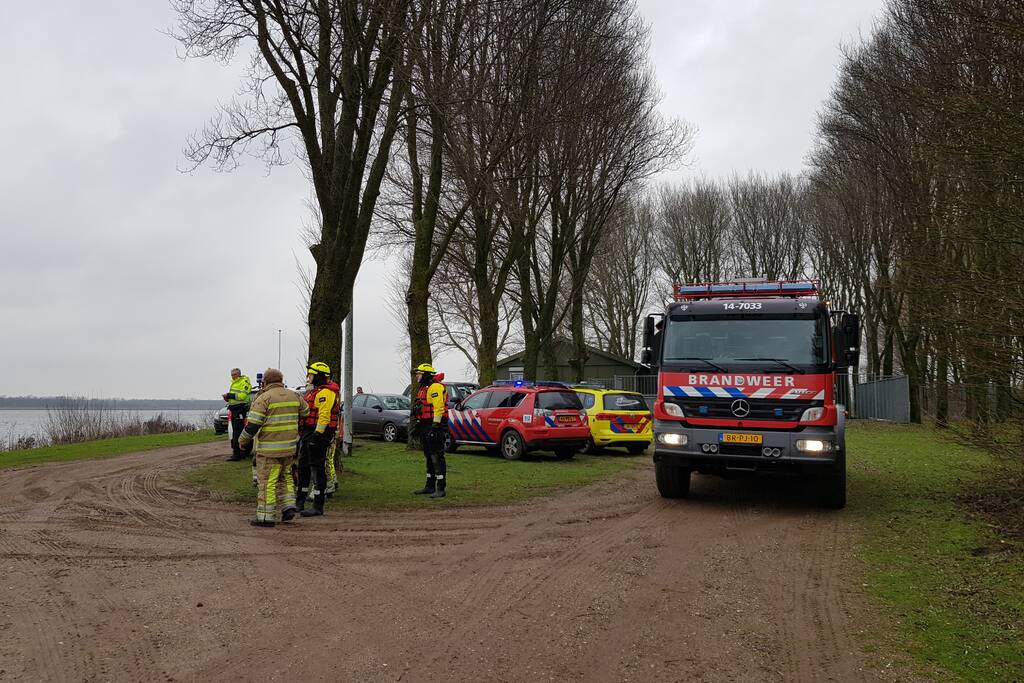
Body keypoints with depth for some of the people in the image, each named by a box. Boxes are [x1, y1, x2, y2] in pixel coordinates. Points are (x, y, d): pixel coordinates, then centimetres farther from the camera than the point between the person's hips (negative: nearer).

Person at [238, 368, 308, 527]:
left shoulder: (264, 398, -11)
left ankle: (265, 516, 3)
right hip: (289, 448, 6)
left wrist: (242, 441, 1)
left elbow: (252, 424, -13)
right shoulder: (294, 396, 7)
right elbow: (305, 413, 21)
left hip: (269, 449, -6)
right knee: (285, 477, 22)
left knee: (267, 481, 0)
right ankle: (289, 506, 13)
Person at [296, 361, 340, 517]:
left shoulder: (325, 393, -15)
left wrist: (317, 434, -28)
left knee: (318, 469, -7)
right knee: (303, 467, 16)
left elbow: (324, 416, -24)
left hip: (318, 434, -11)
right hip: (308, 434, 11)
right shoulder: (315, 391, 19)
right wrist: (302, 434, 26)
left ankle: (318, 507, -3)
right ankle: (300, 503, 26)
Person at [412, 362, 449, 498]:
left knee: (437, 457, -11)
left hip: (435, 426, -11)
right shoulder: (424, 389, 20)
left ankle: (441, 489, -11)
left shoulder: (435, 387, -14)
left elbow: (438, 408, -21)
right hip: (425, 426, 11)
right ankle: (430, 486, 22)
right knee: (429, 457, 15)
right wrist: (418, 425, 23)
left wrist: (435, 426, -25)